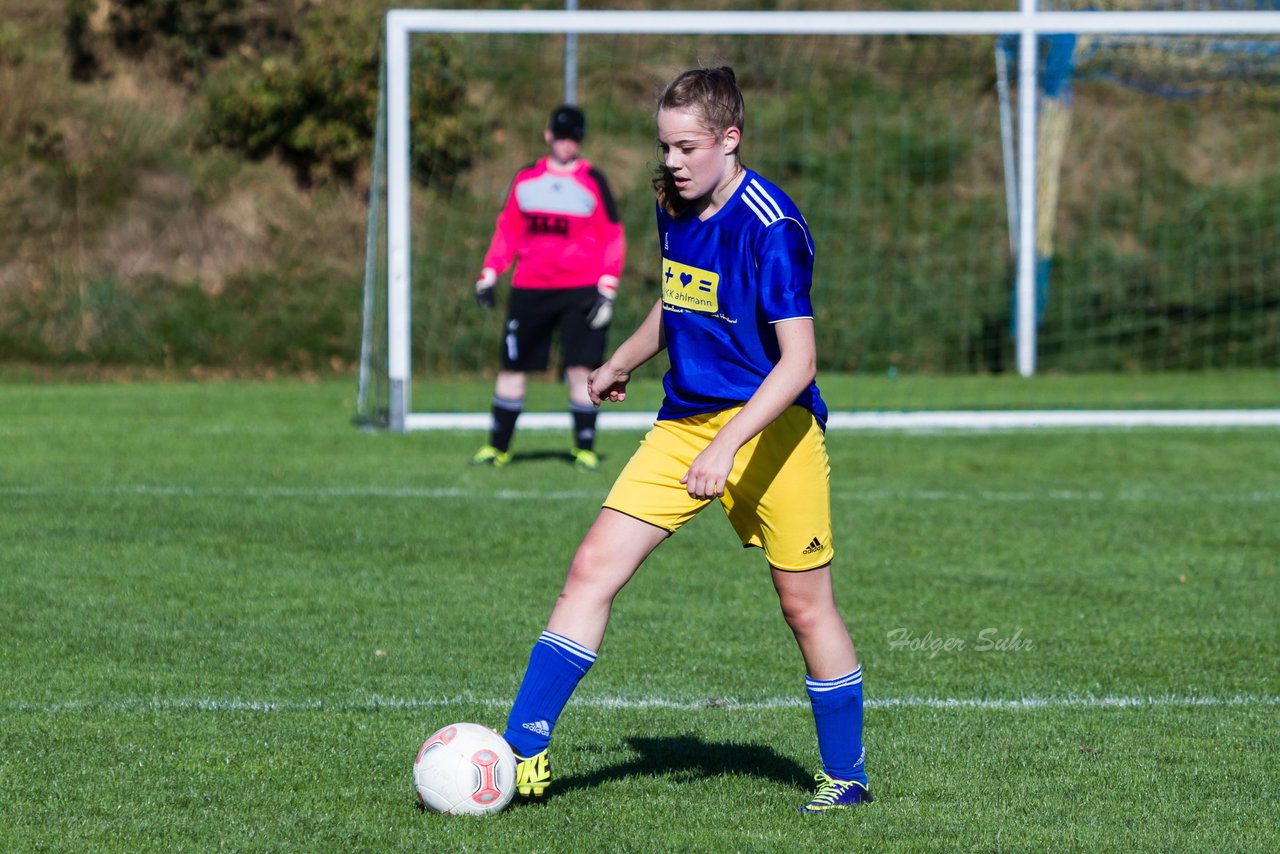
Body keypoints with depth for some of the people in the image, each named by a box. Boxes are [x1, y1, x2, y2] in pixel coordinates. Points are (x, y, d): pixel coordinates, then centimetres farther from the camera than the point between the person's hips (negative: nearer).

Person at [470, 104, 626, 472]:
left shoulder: (592, 182, 1)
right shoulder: (526, 179, 10)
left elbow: (613, 238, 0)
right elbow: (508, 229, 16)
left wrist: (607, 289, -9)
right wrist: (489, 274, 7)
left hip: (581, 289, -3)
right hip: (529, 287, 3)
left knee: (581, 369, -9)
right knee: (511, 366, 4)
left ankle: (585, 449, 0)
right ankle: (498, 446, 14)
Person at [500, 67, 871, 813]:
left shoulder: (771, 228, -19)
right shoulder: (675, 206, 4)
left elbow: (798, 360, -24)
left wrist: (727, 446, -31)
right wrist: (623, 363, 36)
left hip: (769, 431, -7)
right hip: (683, 424, 7)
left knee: (806, 606, 4)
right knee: (593, 570, -5)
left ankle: (847, 775, 21)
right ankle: (524, 753, -5)